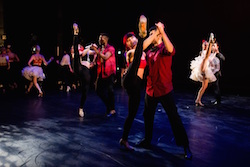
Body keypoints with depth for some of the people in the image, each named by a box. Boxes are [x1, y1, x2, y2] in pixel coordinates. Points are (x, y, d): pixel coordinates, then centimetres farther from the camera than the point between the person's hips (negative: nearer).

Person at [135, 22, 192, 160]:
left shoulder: (164, 48, -10)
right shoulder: (149, 51, 11)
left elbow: (171, 50, -35)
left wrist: (162, 30, -33)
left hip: (165, 90, -7)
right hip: (150, 90, 7)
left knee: (174, 118, -1)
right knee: (147, 116, 18)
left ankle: (185, 146, 12)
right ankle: (147, 140, 37)